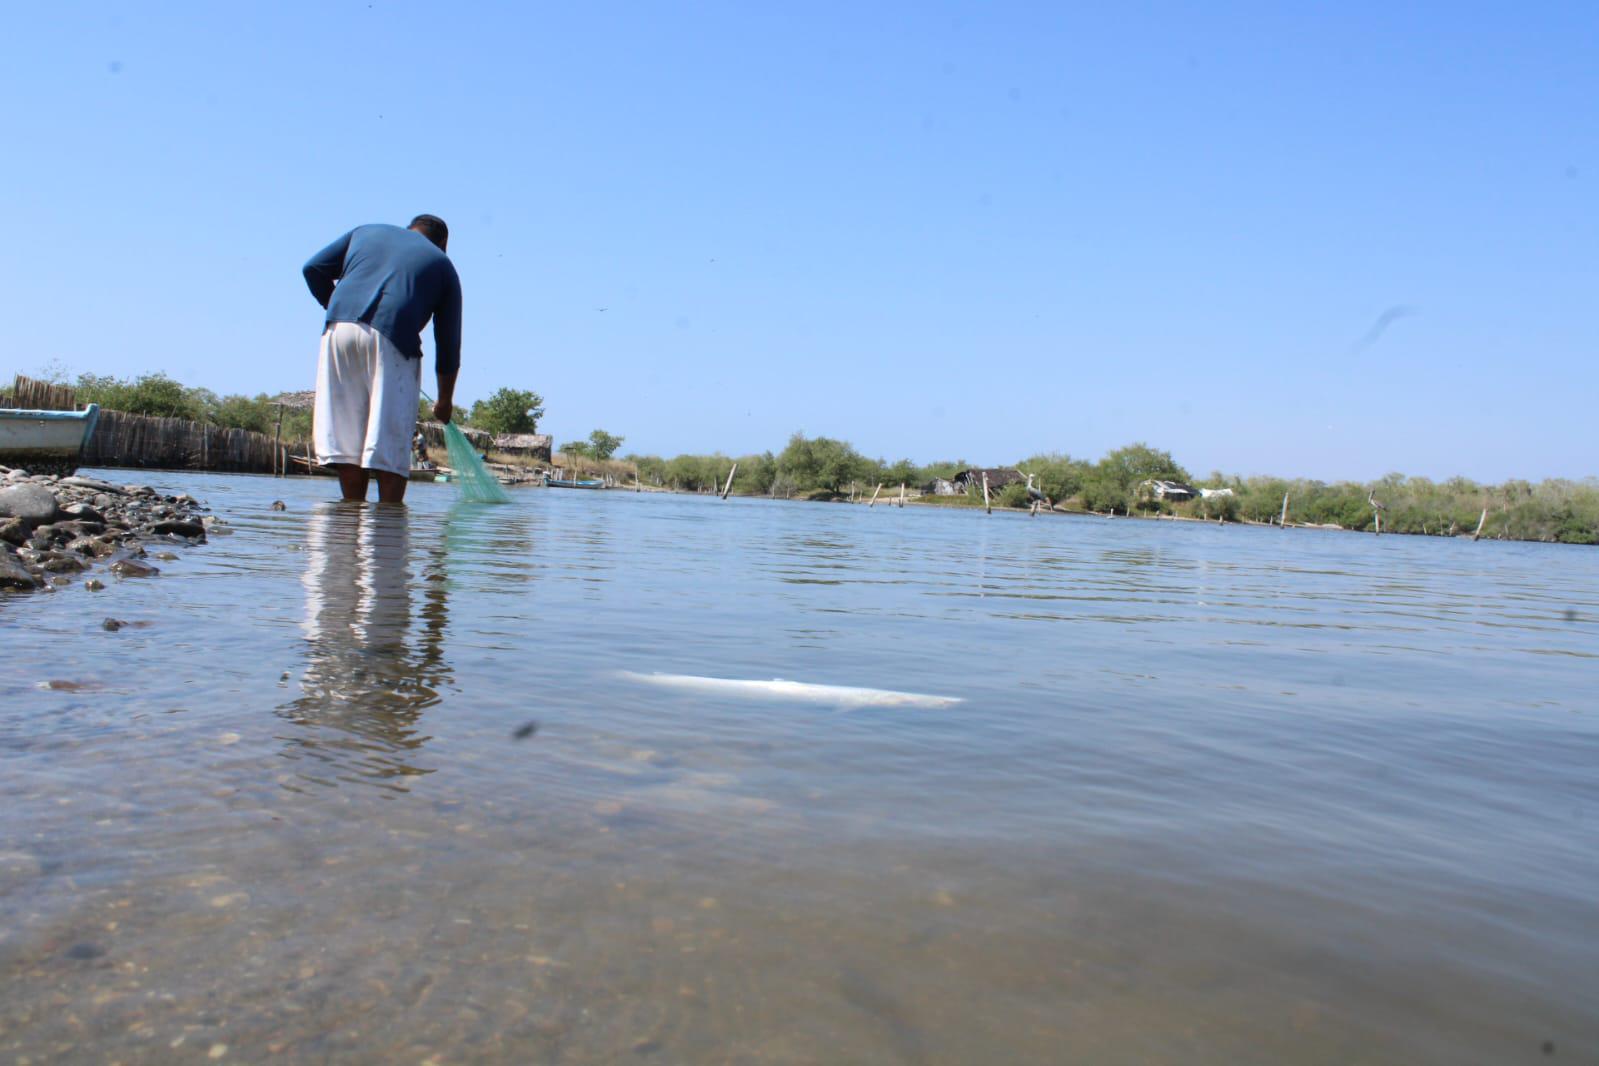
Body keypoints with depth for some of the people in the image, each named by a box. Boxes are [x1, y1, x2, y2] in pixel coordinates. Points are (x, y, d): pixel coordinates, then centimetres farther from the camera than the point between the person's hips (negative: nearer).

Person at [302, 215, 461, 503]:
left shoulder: (366, 231, 28)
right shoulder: (442, 265, 21)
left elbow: (314, 269, 18)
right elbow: (448, 341, 19)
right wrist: (445, 401, 26)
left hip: (339, 329, 3)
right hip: (392, 338, -3)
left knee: (346, 434, 8)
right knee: (391, 439, -2)